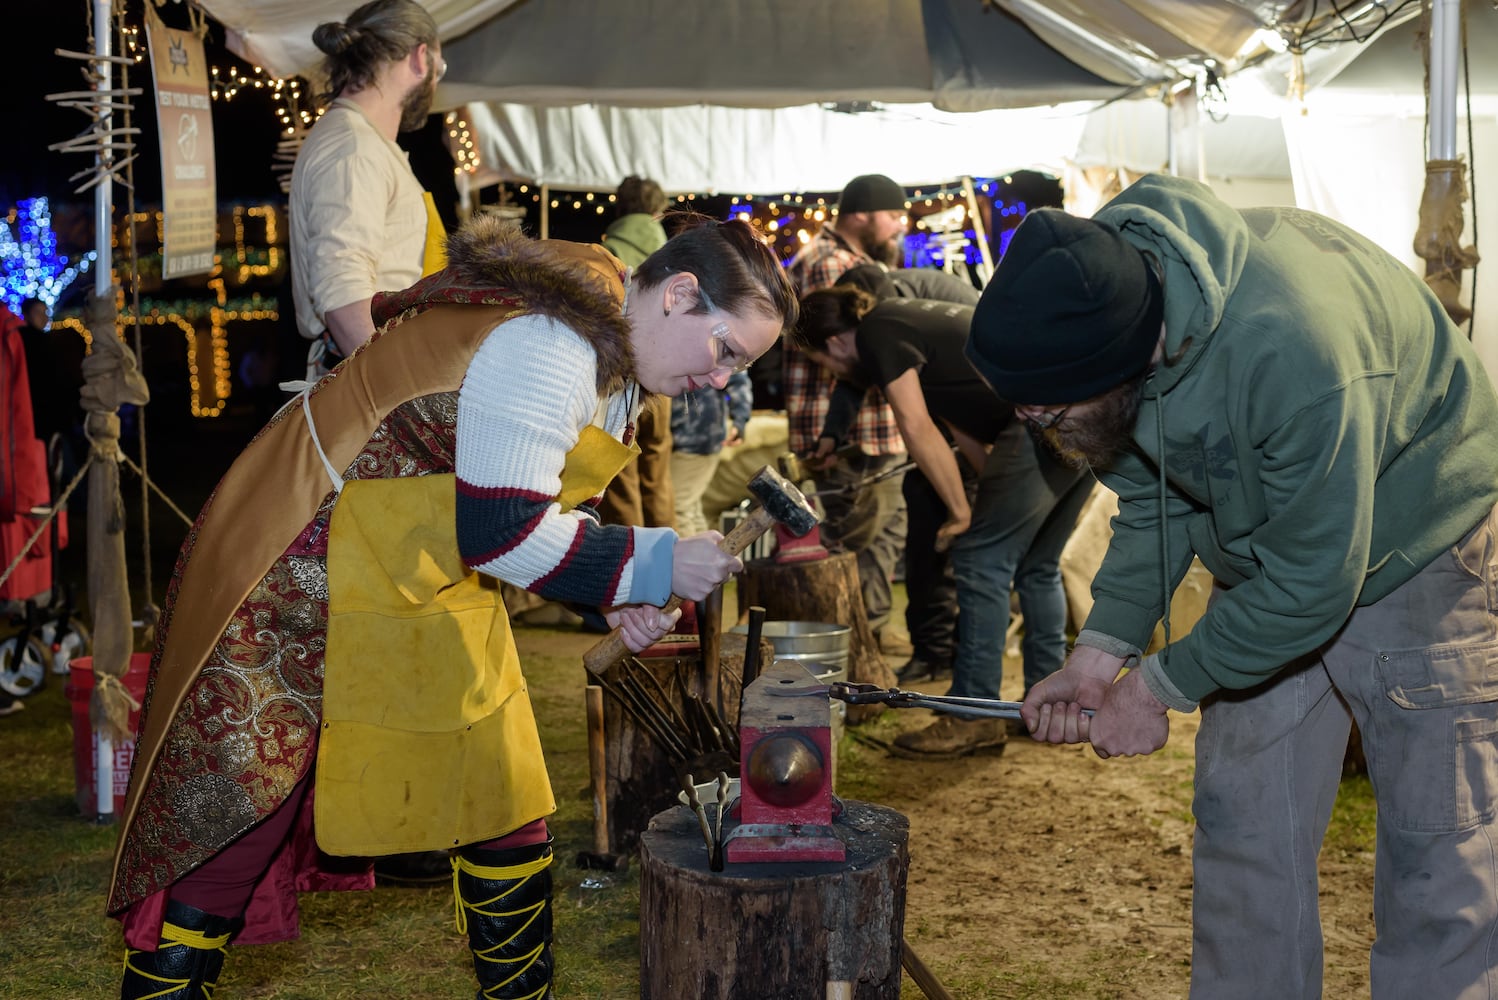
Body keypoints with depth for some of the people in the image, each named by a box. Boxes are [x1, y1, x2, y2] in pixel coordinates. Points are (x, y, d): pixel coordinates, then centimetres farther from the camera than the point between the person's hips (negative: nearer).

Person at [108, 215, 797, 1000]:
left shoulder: (616, 354, 7)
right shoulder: (552, 346, -26)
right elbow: (501, 530, -28)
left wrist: (618, 592, -1)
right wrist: (654, 565, -19)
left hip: (427, 596, 10)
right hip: (306, 575, -10)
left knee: (505, 815, 11)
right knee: (233, 826, -4)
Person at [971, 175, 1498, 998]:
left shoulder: (1291, 347, -40)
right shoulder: (1087, 299, -17)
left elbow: (1312, 583, -30)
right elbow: (1153, 498, -1)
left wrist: (1161, 686, -19)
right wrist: (1101, 650, -11)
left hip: (1417, 559, -6)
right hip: (1268, 563, 6)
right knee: (1241, 833, 8)